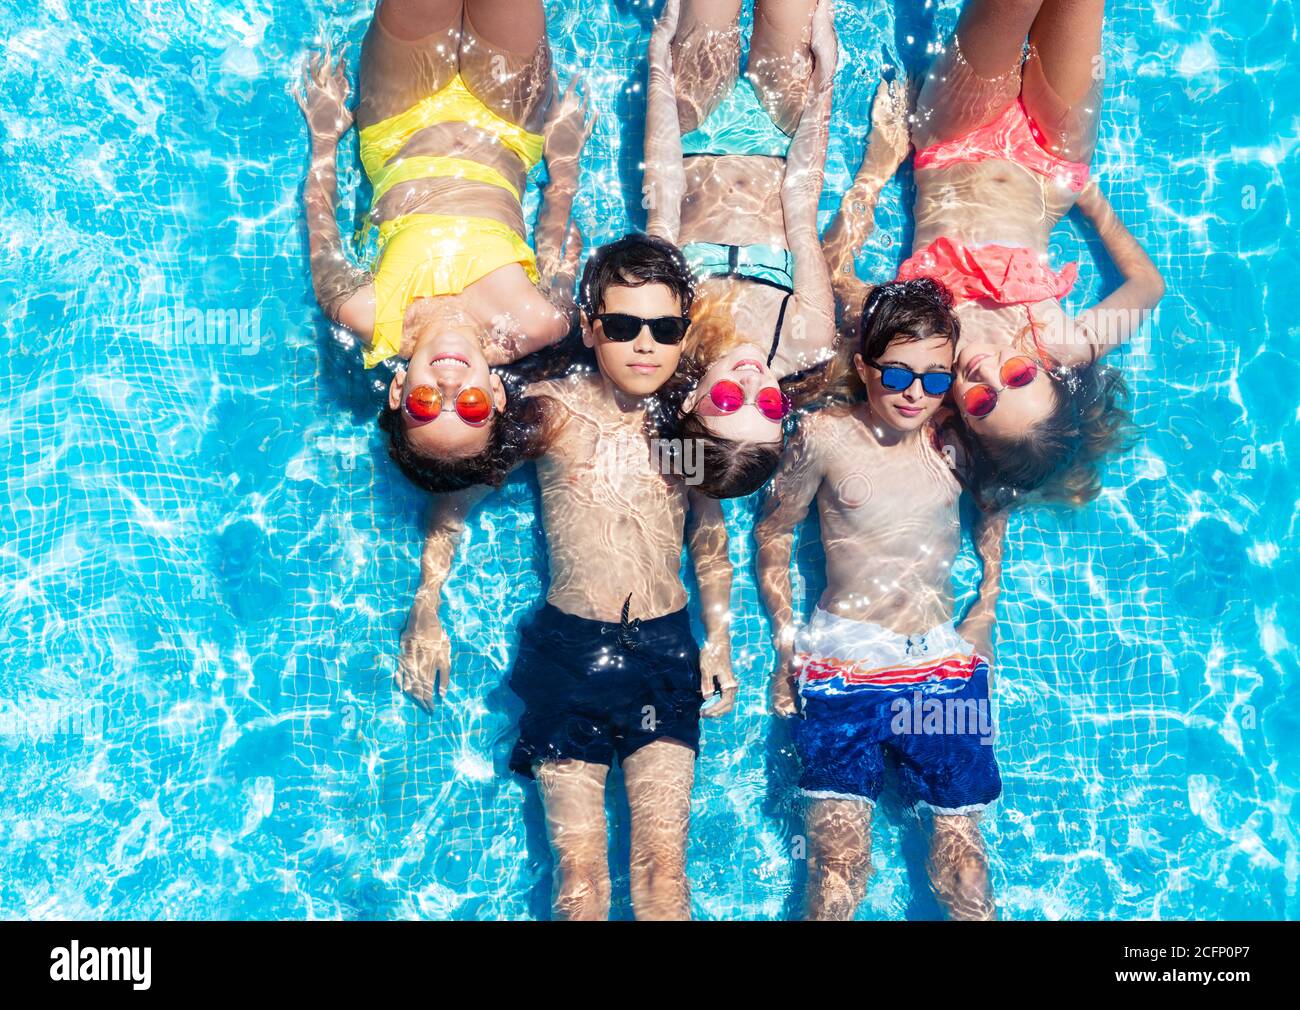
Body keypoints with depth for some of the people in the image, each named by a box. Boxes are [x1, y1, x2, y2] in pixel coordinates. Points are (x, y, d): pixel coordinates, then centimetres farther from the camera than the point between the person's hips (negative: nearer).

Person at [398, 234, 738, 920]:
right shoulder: (551, 409, -5)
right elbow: (453, 498, 5)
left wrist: (719, 639, 12)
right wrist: (425, 616, 3)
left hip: (666, 650, 2)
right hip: (569, 648, -1)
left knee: (663, 863, -1)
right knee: (578, 869, 1)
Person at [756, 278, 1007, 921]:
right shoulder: (825, 435, -6)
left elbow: (995, 523, 20)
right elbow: (773, 531, 6)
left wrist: (984, 614, 12)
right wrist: (785, 642, 5)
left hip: (943, 659, 2)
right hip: (841, 661, -2)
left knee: (961, 840, 4)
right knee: (839, 858, -7)